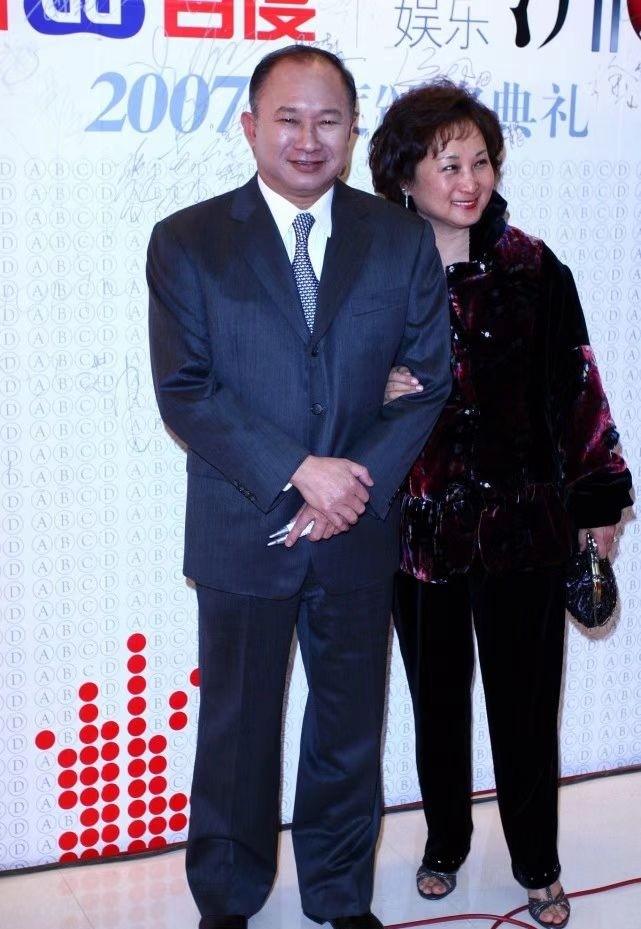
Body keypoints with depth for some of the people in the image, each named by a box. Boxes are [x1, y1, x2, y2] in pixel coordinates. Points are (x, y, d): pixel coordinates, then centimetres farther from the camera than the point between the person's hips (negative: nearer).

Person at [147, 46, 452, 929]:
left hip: (360, 531, 2)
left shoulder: (403, 240, 1)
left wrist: (358, 484, -15)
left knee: (350, 727, 16)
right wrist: (299, 473, -20)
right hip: (242, 534, -1)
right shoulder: (187, 243, -4)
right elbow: (184, 390, -11)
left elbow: (429, 379, -2)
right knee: (236, 731, 13)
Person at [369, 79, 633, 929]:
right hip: (421, 528, 1)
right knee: (438, 699, 16)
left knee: (525, 704, 9)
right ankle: (445, 844, 38)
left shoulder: (534, 270, -3)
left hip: (524, 523, 0)